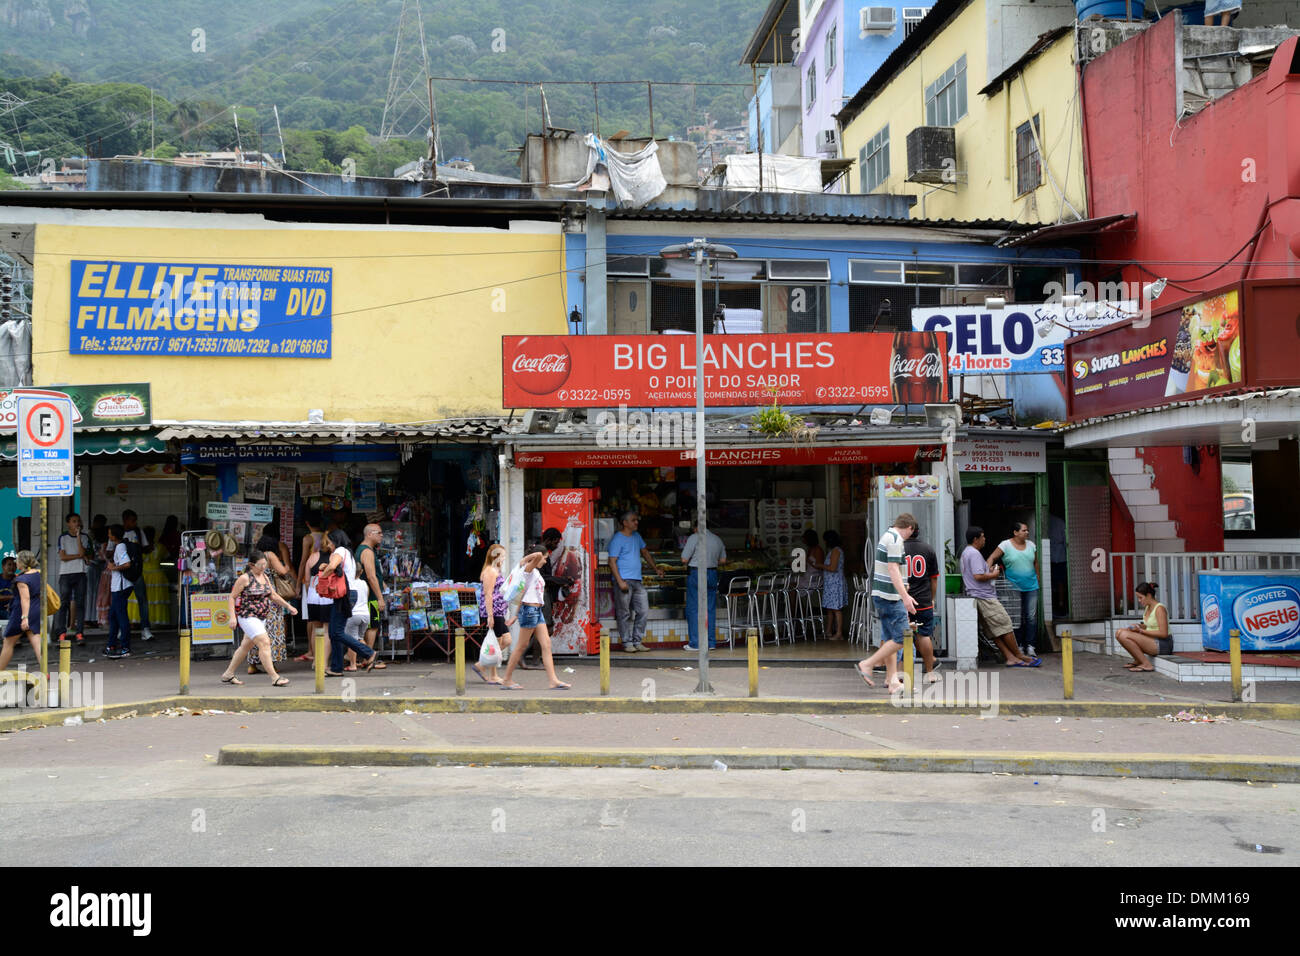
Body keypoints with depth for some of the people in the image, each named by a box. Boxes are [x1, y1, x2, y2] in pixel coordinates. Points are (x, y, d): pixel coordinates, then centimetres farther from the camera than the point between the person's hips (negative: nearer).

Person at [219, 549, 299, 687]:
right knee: (265, 643, -16)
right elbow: (232, 597, -8)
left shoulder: (265, 577, 10)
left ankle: (228, 674, 30)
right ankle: (274, 678, -17)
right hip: (248, 617, -8)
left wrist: (288, 606, 12)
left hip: (261, 618, 9)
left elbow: (273, 595, 19)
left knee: (246, 646, 17)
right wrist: (232, 616, -16)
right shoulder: (245, 578, -12)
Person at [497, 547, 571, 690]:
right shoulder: (528, 569, -8)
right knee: (521, 645, -2)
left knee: (546, 644, 3)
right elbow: (538, 555, -30)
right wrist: (523, 560, -13)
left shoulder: (536, 572, 19)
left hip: (537, 611, 9)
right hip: (529, 610, -9)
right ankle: (507, 680, 7)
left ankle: (553, 680, 1)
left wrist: (515, 615, 22)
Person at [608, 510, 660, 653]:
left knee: (643, 611, 3)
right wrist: (620, 581, -19)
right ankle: (627, 643, 4)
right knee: (625, 614, -2)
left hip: (637, 581, 8)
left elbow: (645, 552, 31)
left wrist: (655, 568, 30)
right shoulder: (617, 539, -7)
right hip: (624, 580, -7)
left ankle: (637, 642, 11)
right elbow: (612, 562, -11)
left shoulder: (636, 536, 17)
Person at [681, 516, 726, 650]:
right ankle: (711, 642, 11)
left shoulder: (694, 538, -10)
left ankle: (695, 643, -1)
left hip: (695, 574, -5)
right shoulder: (717, 539, 9)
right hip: (712, 574, 5)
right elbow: (723, 560, 15)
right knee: (710, 609, 9)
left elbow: (684, 559, -11)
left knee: (694, 609, 0)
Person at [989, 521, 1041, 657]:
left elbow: (1035, 563, 18)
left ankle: (1029, 645, 4)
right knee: (1018, 618, 1)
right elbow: (992, 558, -10)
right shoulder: (1005, 545, -6)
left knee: (1031, 616, -1)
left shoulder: (1031, 545, 8)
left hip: (1031, 586, 3)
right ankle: (1019, 645, 10)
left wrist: (1037, 577, 18)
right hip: (1014, 587, -3)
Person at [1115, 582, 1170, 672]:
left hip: (1162, 645, -9)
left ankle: (1146, 664, -14)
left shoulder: (1159, 608, -16)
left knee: (1124, 635, -23)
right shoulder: (1147, 608, 12)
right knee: (1119, 632, 2)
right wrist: (1140, 626, 0)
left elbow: (1163, 634, -20)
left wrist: (1142, 631, -17)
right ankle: (1137, 661, 10)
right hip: (1153, 642, 9)